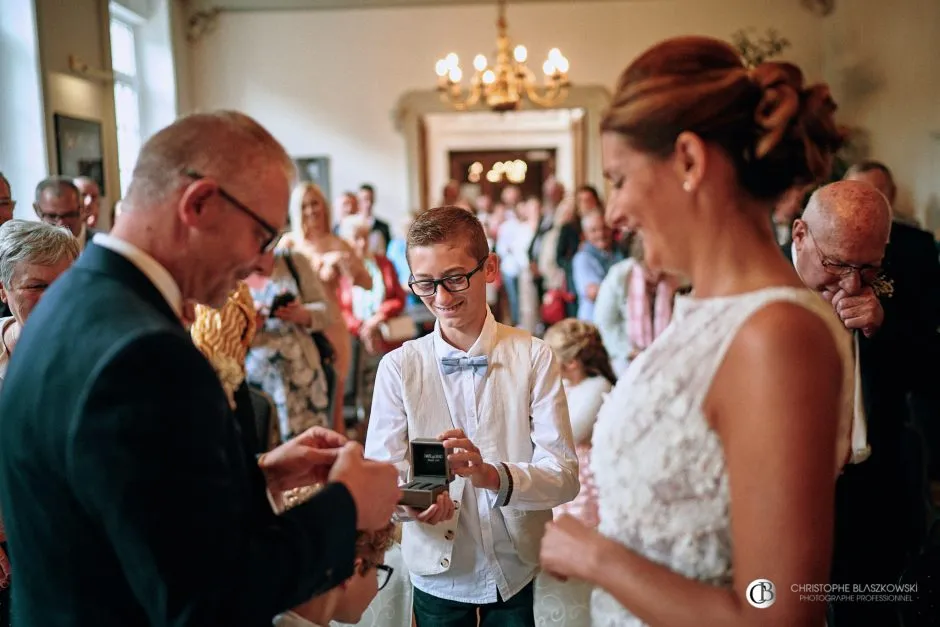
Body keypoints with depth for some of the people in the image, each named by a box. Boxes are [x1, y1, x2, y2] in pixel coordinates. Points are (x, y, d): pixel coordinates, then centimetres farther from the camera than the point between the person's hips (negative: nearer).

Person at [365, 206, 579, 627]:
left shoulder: (534, 358, -10)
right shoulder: (398, 367, -7)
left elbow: (565, 476, -16)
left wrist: (493, 476, -35)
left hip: (521, 573, 0)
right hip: (437, 573, 1)